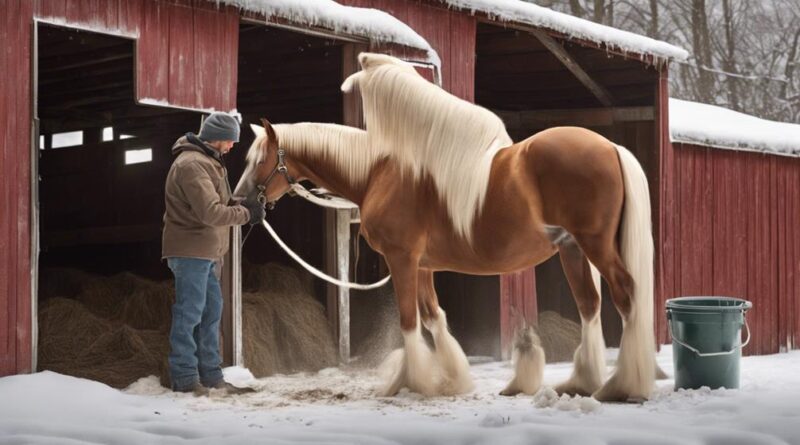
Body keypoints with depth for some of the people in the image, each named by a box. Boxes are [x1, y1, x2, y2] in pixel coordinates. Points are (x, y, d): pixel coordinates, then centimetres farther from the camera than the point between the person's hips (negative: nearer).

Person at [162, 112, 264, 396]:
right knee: (189, 313, -5)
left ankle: (210, 375, 22)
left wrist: (241, 205, 6)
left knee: (212, 311, 14)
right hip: (191, 251, -11)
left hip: (206, 253, 11)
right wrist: (245, 213, -14)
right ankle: (185, 378, 1)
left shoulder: (207, 162, 19)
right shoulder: (192, 164, -17)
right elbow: (210, 212, -24)